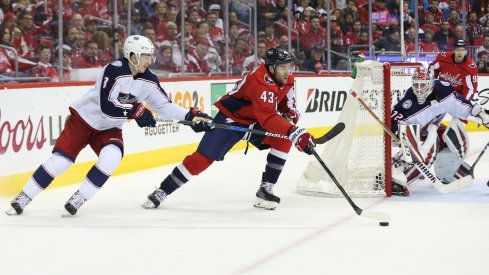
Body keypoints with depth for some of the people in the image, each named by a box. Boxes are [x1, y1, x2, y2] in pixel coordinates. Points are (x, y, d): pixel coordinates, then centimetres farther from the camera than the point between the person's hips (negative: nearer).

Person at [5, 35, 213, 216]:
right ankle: (23, 198, 3)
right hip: (83, 119, -5)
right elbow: (106, 106, -33)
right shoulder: (114, 70, -26)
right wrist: (136, 111, -32)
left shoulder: (148, 80, -5)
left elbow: (164, 105, 4)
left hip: (108, 128, 5)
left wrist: (190, 115, -5)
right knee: (61, 160, -12)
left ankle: (79, 198, -11)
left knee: (112, 156, -24)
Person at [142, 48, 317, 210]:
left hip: (254, 121, 7)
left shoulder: (286, 78, -8)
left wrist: (290, 115, -12)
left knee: (283, 140, -15)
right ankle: (162, 191, -1)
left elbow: (286, 101, 11)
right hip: (230, 119, -7)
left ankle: (266, 189, -8)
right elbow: (267, 118, -45)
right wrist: (296, 132, -54)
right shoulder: (260, 82, -34)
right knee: (204, 157, -12)